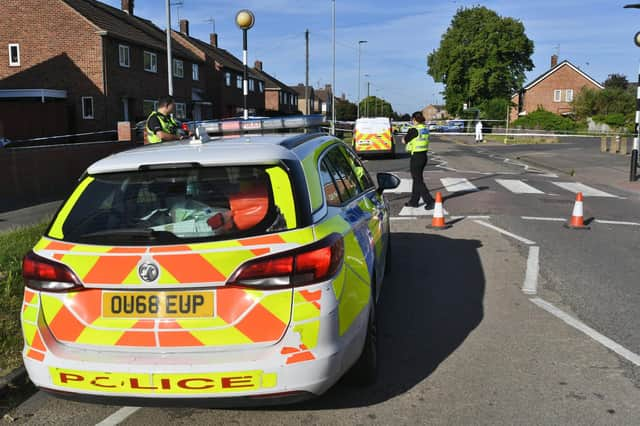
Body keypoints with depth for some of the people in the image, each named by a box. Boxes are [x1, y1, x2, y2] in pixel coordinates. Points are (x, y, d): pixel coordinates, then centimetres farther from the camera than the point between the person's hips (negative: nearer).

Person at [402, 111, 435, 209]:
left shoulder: (414, 130, -17)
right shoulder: (425, 129, 6)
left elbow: (404, 141, -6)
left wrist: (406, 136, 12)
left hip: (416, 157, -9)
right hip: (424, 156, 9)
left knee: (418, 180, -2)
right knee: (417, 178, 18)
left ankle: (429, 201, -7)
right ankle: (414, 201, 27)